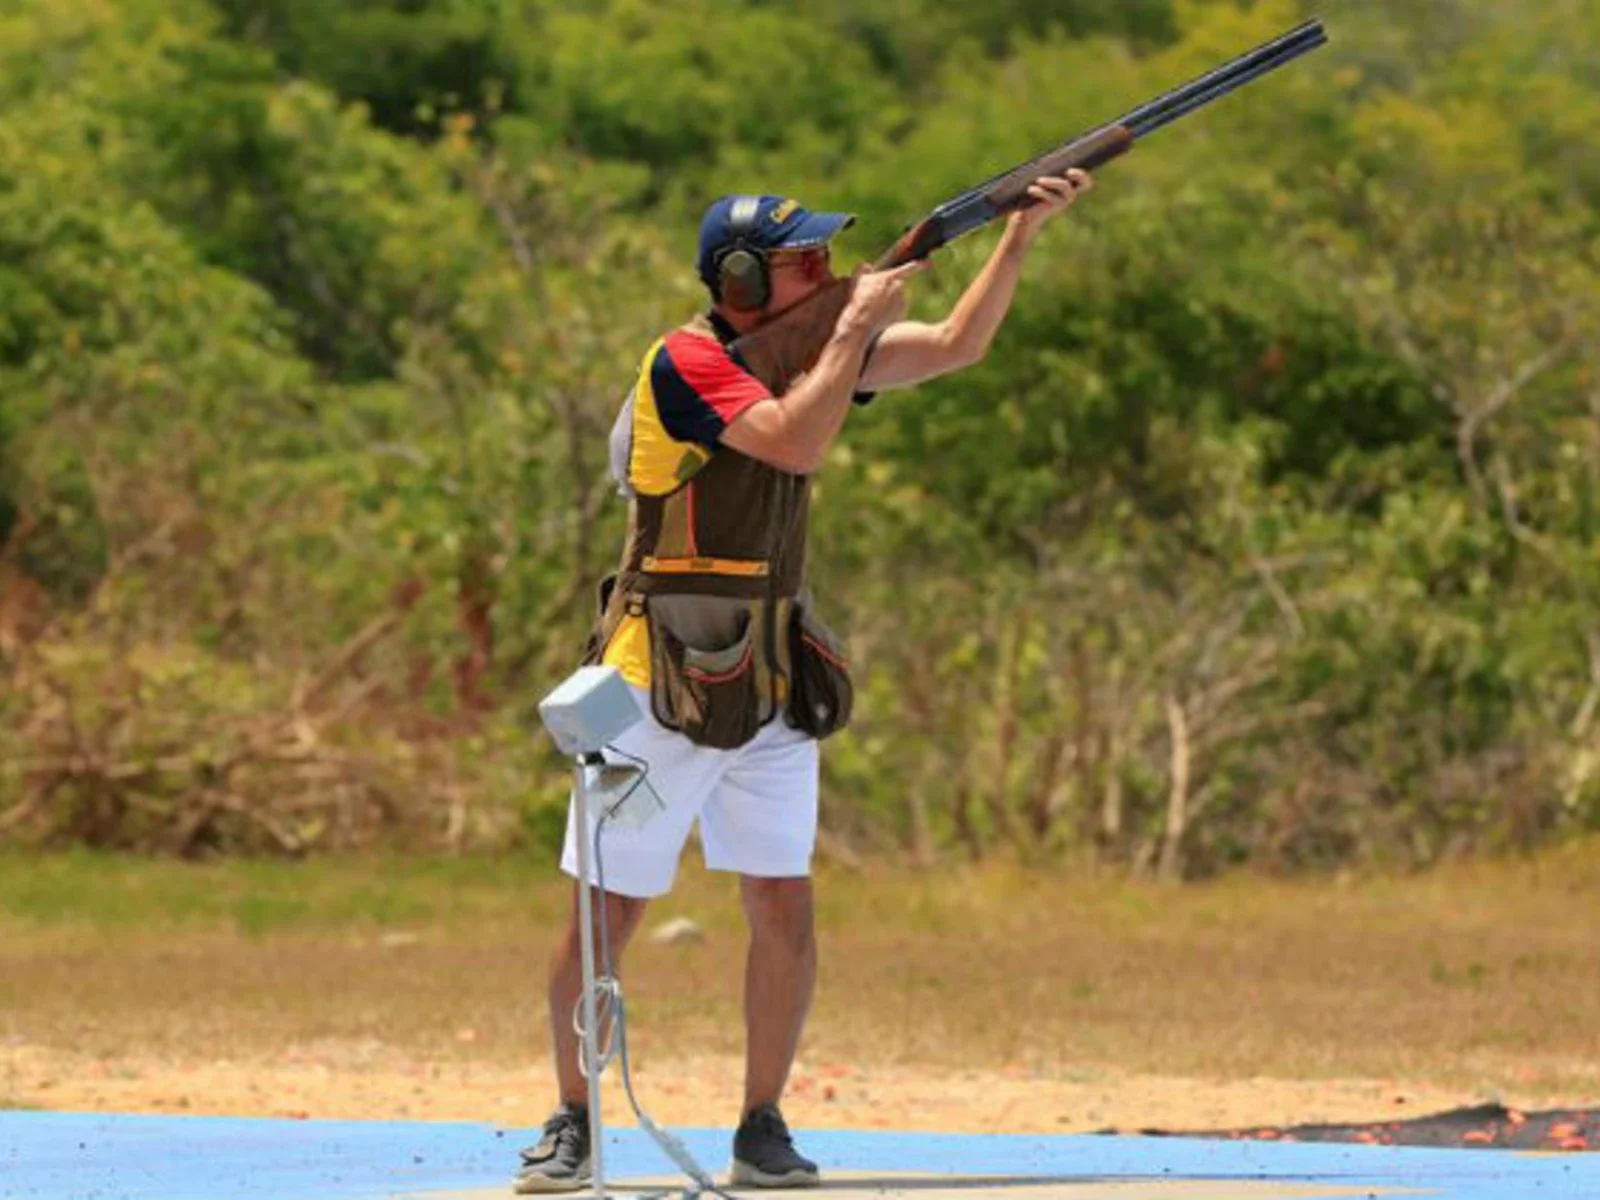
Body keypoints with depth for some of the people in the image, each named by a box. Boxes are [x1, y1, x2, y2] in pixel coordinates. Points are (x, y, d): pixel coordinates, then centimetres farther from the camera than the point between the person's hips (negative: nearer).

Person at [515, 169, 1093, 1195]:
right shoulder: (687, 362, -13)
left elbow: (956, 346, 10)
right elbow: (797, 443, -26)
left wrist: (1022, 232, 0)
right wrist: (858, 327, -17)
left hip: (772, 687, 6)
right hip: (661, 686, -6)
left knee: (784, 909, 0)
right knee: (607, 915, 0)